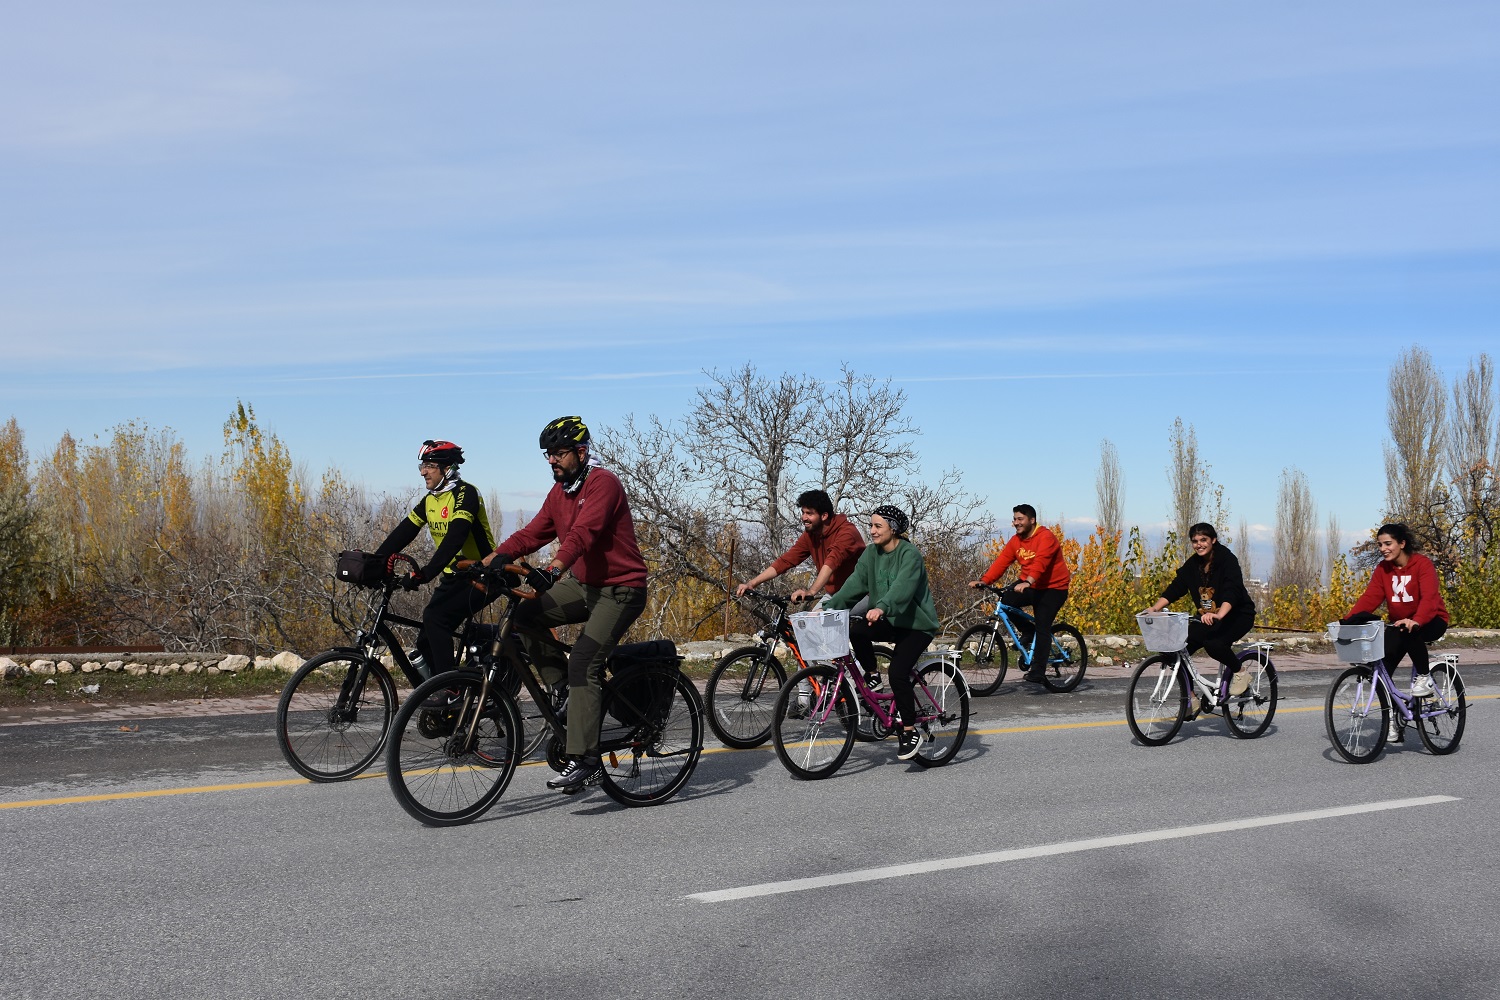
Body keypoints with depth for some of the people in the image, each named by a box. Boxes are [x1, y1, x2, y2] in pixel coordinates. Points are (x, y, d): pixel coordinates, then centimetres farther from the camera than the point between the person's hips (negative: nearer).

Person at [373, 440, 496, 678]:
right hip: (453, 578, 8)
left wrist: (425, 573, -38)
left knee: (435, 616, -26)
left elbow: (454, 538, -30)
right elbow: (402, 533, 3)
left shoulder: (465, 494, -17)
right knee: (426, 641, -1)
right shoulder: (429, 501, 9)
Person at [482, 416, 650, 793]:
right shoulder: (559, 492, 10)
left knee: (583, 662, -21)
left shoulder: (603, 483, -16)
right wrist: (493, 558, -13)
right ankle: (565, 691, 2)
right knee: (526, 615, -12)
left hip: (620, 589, -8)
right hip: (583, 585, 8)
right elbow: (533, 533, 2)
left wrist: (556, 567, -46)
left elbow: (584, 532, -31)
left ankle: (586, 759, -18)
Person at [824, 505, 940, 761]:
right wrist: (829, 607, -18)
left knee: (898, 672, -22)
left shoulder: (910, 555, -17)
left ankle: (910, 732, -7)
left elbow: (902, 587, -34)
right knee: (855, 629, -24)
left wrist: (881, 608, -52)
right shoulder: (871, 553, 4)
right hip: (889, 621, 6)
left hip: (917, 624, -6)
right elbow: (855, 584, -4)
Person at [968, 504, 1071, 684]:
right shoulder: (1016, 540, 4)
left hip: (1053, 588, -7)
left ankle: (1037, 672, -9)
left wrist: (1027, 582, -50)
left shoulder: (1045, 537, -19)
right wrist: (984, 580, -16)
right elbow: (1001, 562, -4)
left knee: (1042, 627, -13)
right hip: (1029, 585, 7)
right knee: (1006, 600, -18)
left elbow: (1040, 562, -35)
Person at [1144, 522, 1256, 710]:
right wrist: (1154, 608, -17)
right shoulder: (1192, 565, 3)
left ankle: (1240, 672, -5)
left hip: (1237, 615, -6)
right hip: (1207, 618, 6)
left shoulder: (1227, 560, -16)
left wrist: (1218, 615, -48)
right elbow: (1175, 588, -2)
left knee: (1213, 644, -34)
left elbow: (1232, 591, -31)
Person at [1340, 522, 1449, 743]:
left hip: (1431, 622, -6)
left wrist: (1415, 621, -50)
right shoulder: (1383, 569, 2)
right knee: (1381, 665, -14)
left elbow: (1429, 598, -30)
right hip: (1399, 623, 6)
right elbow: (1370, 597, -7)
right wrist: (1348, 620, -23)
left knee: (1409, 633, -40)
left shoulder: (1422, 564, -16)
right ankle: (1392, 720, -3)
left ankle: (1424, 677, -16)